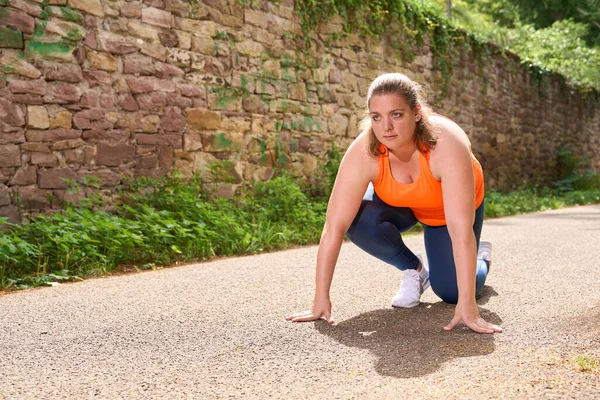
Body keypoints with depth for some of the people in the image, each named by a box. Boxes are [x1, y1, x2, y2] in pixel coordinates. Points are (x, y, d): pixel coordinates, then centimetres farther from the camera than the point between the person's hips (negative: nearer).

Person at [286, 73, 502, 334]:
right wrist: (321, 300, -37)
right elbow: (335, 226, -35)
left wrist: (467, 307, -47)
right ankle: (413, 269, 1)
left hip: (451, 206, -2)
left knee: (451, 292, -11)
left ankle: (481, 256, 25)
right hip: (401, 204, 2)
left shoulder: (447, 144, -41)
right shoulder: (363, 152, -34)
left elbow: (461, 229, -44)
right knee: (359, 220, -29)